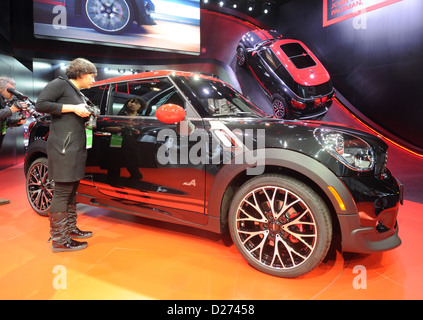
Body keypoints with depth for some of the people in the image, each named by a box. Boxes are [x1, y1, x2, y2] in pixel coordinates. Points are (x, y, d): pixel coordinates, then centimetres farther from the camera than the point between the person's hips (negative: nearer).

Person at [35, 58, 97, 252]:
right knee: (62, 191, -8)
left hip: (76, 147, 10)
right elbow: (40, 105, -11)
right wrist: (73, 108, -12)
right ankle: (59, 240, -2)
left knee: (72, 190, 14)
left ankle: (70, 229, 26)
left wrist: (86, 114, 14)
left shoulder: (79, 95, 24)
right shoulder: (60, 84, -1)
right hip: (63, 147, -10)